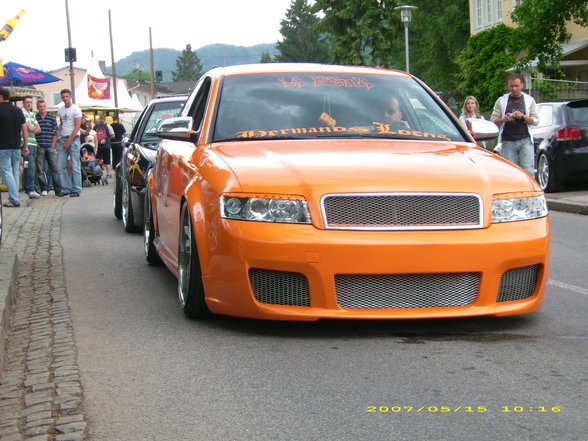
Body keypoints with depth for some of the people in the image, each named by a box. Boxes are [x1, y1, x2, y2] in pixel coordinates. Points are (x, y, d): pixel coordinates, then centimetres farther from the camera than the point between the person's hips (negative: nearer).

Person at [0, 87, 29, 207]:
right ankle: (14, 198, 14)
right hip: (16, 146, 6)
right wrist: (26, 146, 11)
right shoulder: (18, 111, 7)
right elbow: (24, 129, 7)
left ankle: (14, 200, -11)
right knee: (15, 173, 12)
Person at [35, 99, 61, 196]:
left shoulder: (52, 118, 8)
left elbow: (55, 133, 8)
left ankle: (58, 189, 4)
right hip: (39, 147, -1)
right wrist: (36, 144, -4)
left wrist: (53, 145, 0)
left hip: (50, 147, 1)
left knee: (54, 168, 0)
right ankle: (44, 189, 6)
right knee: (40, 169, 0)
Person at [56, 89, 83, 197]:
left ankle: (76, 189, -1)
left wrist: (69, 141, -14)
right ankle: (66, 188, 10)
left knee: (75, 166, -4)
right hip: (62, 139, 6)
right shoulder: (60, 110, 14)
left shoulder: (75, 109, -4)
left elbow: (77, 127, -10)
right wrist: (58, 136, 8)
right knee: (60, 166, 3)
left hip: (73, 139, -6)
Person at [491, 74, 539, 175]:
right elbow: (493, 120, 6)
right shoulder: (501, 101, 9)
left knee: (528, 171, -7)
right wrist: (504, 119, -15)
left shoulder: (529, 100, 10)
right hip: (508, 142, 0)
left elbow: (536, 121, 6)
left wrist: (523, 116, -12)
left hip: (525, 141, 0)